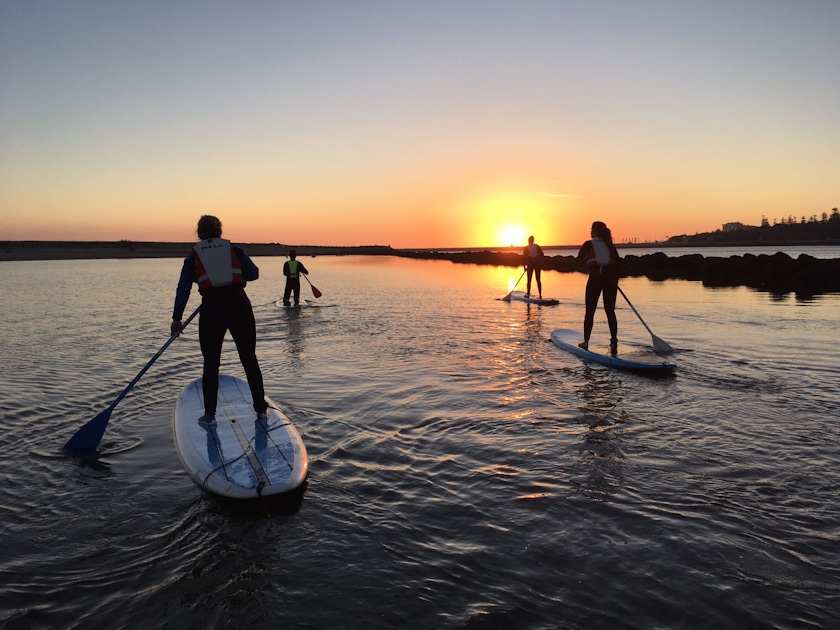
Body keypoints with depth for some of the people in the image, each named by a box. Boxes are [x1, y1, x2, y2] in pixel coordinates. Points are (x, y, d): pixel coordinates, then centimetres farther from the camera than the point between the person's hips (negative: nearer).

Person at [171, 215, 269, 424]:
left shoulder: (193, 256, 10)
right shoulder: (234, 249, 9)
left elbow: (183, 288, 3)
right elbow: (254, 273, 3)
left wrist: (177, 318, 4)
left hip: (211, 310, 0)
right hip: (239, 305, 0)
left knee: (211, 364, 12)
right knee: (249, 359, 10)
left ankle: (209, 414, 15)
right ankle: (261, 409, 12)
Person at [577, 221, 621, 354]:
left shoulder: (589, 244, 3)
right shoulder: (610, 245, 13)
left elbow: (579, 259, 8)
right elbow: (617, 263, 9)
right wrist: (615, 281, 15)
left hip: (596, 277, -3)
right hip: (610, 278, 4)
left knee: (590, 311, 4)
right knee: (610, 311, 8)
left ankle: (586, 341, 7)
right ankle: (614, 342, 4)